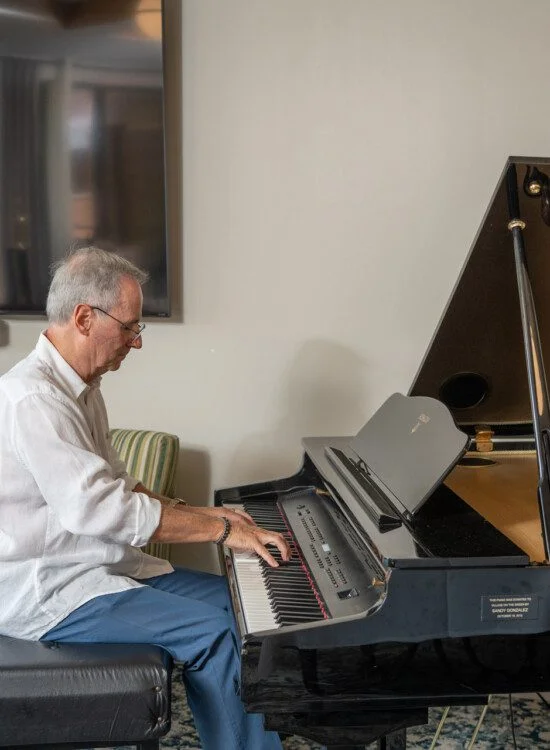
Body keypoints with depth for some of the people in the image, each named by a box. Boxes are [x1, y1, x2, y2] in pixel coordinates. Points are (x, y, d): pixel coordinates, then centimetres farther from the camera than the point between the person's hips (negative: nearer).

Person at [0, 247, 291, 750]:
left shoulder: (79, 388, 10)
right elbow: (99, 508, -30)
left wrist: (201, 515, 3)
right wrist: (222, 530, -23)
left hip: (102, 563, 10)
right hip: (46, 590, -10)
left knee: (235, 600, 3)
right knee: (211, 631, -19)